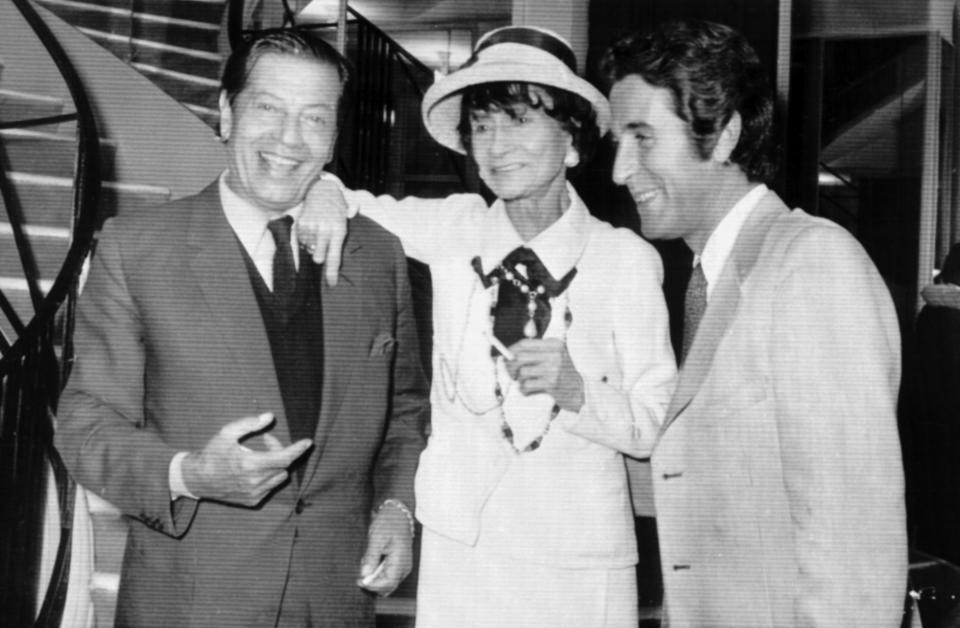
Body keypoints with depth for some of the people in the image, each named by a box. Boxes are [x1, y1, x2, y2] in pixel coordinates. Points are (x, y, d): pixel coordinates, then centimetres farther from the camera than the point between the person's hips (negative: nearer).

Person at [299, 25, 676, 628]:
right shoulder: (455, 227, -1)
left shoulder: (627, 259, -7)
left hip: (579, 562, -2)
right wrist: (325, 193, -8)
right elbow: (362, 209, 13)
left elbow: (655, 426, -5)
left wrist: (575, 391, -22)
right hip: (458, 548, 2)